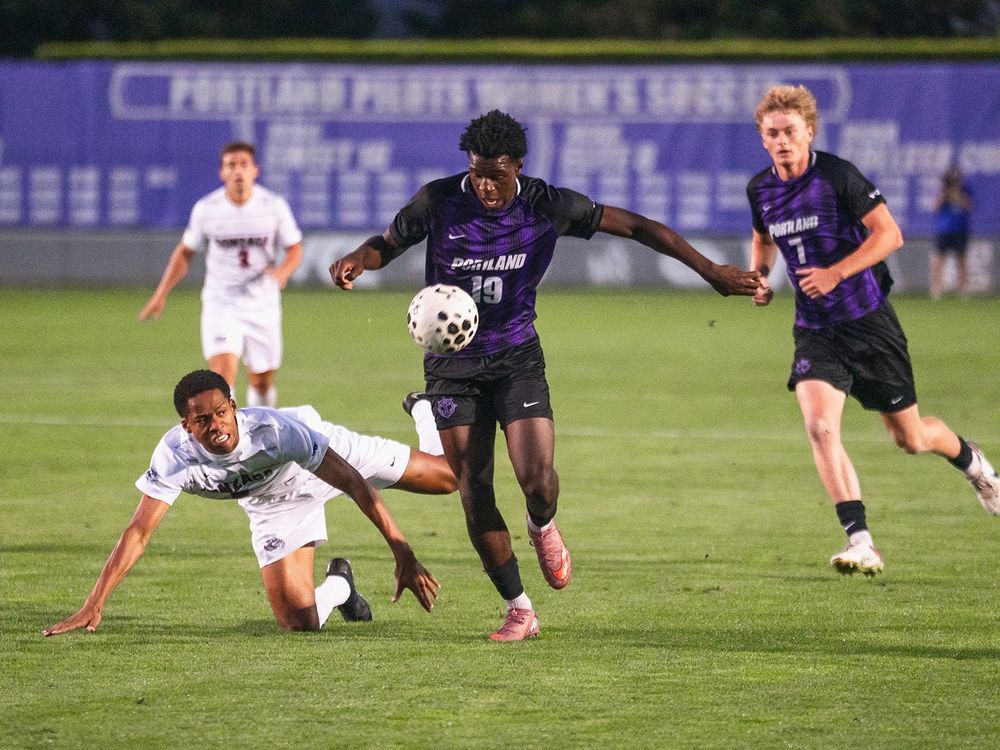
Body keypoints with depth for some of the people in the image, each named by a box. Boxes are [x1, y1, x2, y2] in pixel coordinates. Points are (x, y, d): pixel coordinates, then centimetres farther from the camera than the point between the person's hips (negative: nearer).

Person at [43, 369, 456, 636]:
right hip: (275, 507, 2)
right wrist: (93, 606, -40)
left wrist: (403, 554, -38)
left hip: (327, 450, -2)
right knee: (299, 622, -11)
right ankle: (338, 586, 27)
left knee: (450, 477, 8)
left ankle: (424, 418, 45)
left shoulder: (274, 430, -42)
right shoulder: (175, 456, -36)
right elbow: (138, 532, -33)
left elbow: (354, 482, -37)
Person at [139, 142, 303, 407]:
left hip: (263, 305, 2)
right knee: (223, 371, -21)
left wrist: (282, 271, -21)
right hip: (220, 304, -1)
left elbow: (295, 249, 2)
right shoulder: (206, 209, -5)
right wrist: (161, 294, 5)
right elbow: (185, 252, 9)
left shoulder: (274, 206, -6)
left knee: (262, 382, 10)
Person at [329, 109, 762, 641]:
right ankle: (518, 610, 9)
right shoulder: (438, 201, -11)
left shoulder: (548, 206, -10)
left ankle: (543, 528, 21)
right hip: (452, 365, 0)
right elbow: (387, 244, 4)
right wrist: (355, 262, -21)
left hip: (517, 358, 0)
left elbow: (635, 227, -3)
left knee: (538, 481, -18)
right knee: (474, 493, -5)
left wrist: (711, 271, -4)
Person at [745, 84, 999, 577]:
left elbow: (889, 234, -16)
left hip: (869, 322, -3)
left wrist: (836, 272, -25)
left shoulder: (838, 176, -15)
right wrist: (758, 275, 3)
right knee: (819, 426, -21)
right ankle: (860, 542, -20)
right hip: (815, 330, 4)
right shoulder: (760, 190, 1)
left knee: (910, 437, 9)